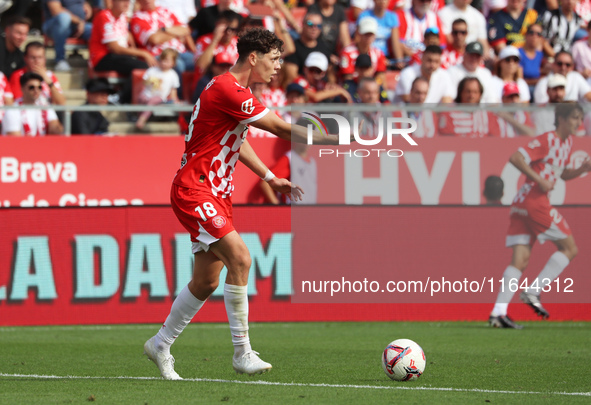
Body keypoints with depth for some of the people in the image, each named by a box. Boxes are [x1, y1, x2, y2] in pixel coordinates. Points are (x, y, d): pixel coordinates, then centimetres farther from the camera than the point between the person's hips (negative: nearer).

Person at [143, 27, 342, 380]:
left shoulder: (238, 92, 12)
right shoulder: (227, 90, -21)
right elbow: (282, 129, -22)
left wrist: (271, 178, 20)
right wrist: (337, 140, -19)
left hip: (217, 193, 10)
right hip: (194, 189, -10)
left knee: (207, 281, 11)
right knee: (239, 257, -22)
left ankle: (161, 345, 27)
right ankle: (242, 353, -19)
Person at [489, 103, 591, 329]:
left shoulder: (567, 142, 20)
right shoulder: (546, 140, -8)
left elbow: (562, 174, 32)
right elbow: (516, 158, -16)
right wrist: (539, 180, -19)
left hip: (521, 204, 9)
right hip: (534, 200, -9)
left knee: (521, 258, -1)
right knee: (569, 248, -2)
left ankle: (498, 312, -10)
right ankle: (533, 291, -6)